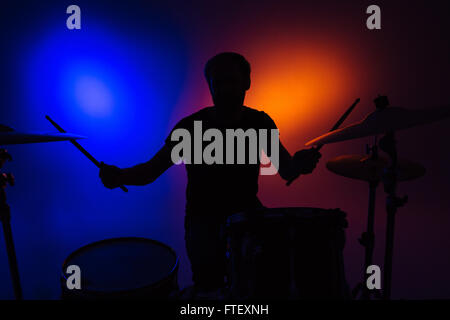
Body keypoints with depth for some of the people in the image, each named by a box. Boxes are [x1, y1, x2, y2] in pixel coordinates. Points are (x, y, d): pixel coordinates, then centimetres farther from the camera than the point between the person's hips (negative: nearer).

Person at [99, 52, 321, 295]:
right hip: (203, 216, -2)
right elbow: (151, 169, -12)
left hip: (246, 211, 3)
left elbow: (285, 170, -12)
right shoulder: (191, 126, -12)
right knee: (209, 278, -28)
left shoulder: (260, 123, -4)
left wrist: (299, 164, -37)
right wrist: (119, 176, -34)